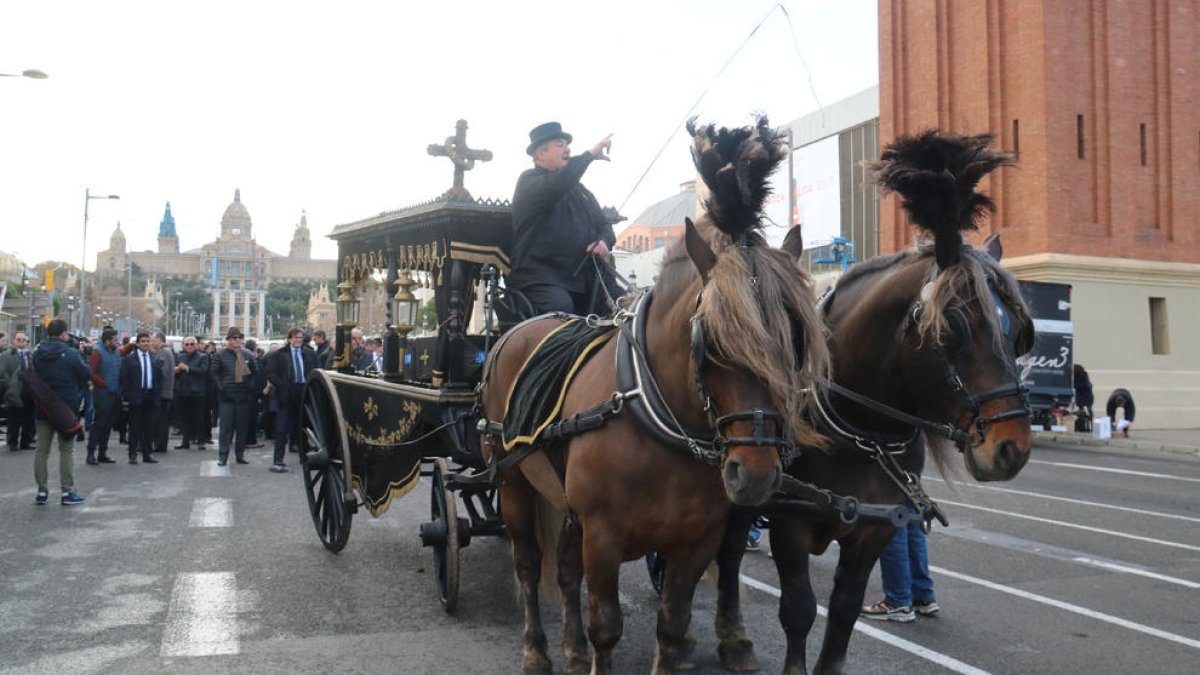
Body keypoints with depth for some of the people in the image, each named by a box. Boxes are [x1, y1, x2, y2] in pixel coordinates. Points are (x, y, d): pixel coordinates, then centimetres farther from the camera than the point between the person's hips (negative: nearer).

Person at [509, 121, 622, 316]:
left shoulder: (579, 188, 24)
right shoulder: (529, 181, 1)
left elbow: (603, 223, 24)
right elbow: (555, 185, -23)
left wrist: (604, 241, -1)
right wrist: (590, 154, -13)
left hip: (586, 276, 7)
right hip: (541, 277, -7)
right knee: (562, 307, -35)